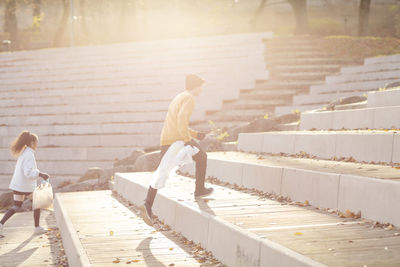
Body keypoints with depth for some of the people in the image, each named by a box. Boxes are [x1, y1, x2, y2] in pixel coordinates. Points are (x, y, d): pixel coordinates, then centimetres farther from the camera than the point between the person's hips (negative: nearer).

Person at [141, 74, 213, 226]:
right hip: (179, 138, -8)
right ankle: (199, 190, 26)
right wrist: (188, 139, -23)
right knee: (201, 157, 18)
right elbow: (182, 119, -21)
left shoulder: (178, 98, 26)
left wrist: (195, 134, 33)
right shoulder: (189, 99, -4)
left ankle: (148, 204, -15)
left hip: (165, 139, 8)